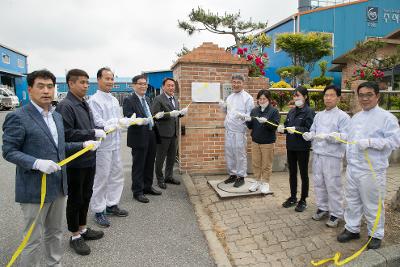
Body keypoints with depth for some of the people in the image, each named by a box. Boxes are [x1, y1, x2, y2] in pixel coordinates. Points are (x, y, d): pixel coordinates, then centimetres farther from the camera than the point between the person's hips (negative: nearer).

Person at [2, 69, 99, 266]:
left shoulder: (57, 116, 10)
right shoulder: (17, 117, -12)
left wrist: (83, 144, 4)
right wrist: (37, 163, -27)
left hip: (58, 185, 7)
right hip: (34, 189, -7)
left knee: (55, 232, 21)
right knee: (33, 239, 8)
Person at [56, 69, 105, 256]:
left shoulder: (84, 104, 11)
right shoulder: (65, 106, -16)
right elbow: (67, 134, -23)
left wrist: (101, 129, 2)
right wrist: (94, 133, -22)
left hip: (89, 158, 8)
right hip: (75, 161, -8)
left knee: (86, 196, 19)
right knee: (75, 198, 7)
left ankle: (83, 228, 36)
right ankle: (75, 236, 24)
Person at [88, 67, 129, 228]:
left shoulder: (114, 100, 14)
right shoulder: (95, 100, -11)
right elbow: (98, 122, -20)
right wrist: (109, 126, -35)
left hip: (116, 144, 8)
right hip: (103, 145, -8)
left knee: (117, 175, 16)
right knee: (101, 178, 2)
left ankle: (112, 204, 32)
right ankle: (98, 211, 17)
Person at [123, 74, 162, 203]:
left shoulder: (147, 99, 15)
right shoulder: (129, 100, -9)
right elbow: (129, 119, -17)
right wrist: (140, 121, -34)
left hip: (151, 137, 8)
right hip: (139, 138, -7)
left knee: (149, 164, 17)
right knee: (138, 166, 3)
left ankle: (147, 187, 32)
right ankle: (137, 192, 16)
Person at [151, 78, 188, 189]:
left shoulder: (176, 100, 16)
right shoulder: (158, 99, -7)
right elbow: (155, 115, -16)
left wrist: (182, 113, 2)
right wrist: (170, 114, -24)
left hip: (174, 133, 7)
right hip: (163, 133, -7)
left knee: (172, 157, 15)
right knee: (160, 157, 5)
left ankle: (168, 176, 31)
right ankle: (160, 179, 19)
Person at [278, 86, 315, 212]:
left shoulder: (309, 112, -10)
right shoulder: (291, 111, 10)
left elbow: (310, 130, -18)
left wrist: (296, 129, -29)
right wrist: (282, 128, -11)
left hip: (302, 148, -6)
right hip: (290, 146, 6)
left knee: (303, 174, 7)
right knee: (292, 173, 15)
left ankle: (303, 200, 20)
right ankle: (293, 197, 30)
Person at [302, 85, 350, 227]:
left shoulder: (343, 116, -6)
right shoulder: (319, 115, 13)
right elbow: (313, 131, 14)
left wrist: (328, 137, -28)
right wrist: (308, 135, -8)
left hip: (332, 155, -6)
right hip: (317, 153, 6)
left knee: (333, 185, 1)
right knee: (319, 183, 15)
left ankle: (336, 214, 17)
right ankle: (322, 208, 32)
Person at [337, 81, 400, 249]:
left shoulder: (386, 117, -8)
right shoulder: (355, 117, 14)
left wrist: (370, 142, -23)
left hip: (372, 170, -6)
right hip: (352, 168, 7)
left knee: (372, 205, 6)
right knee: (352, 200, 17)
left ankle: (376, 235, 26)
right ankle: (352, 229, 33)